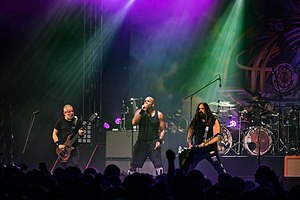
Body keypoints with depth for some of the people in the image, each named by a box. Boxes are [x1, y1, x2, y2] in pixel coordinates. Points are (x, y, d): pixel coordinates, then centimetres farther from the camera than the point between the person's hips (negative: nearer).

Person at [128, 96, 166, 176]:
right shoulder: (139, 112, 6)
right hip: (141, 142, 2)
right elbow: (134, 123, -10)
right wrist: (141, 112, -14)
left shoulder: (159, 115, 3)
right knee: (133, 165, 4)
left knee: (158, 164, -17)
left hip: (153, 142, -2)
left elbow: (162, 129, 5)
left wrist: (160, 141, -10)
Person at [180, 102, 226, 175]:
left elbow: (216, 137, -8)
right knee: (186, 171, -2)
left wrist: (207, 143, -24)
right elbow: (189, 136, 16)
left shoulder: (213, 121, 0)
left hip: (210, 150, -4)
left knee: (221, 171, -11)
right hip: (196, 150, 4)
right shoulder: (195, 122, 12)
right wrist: (190, 145, -2)